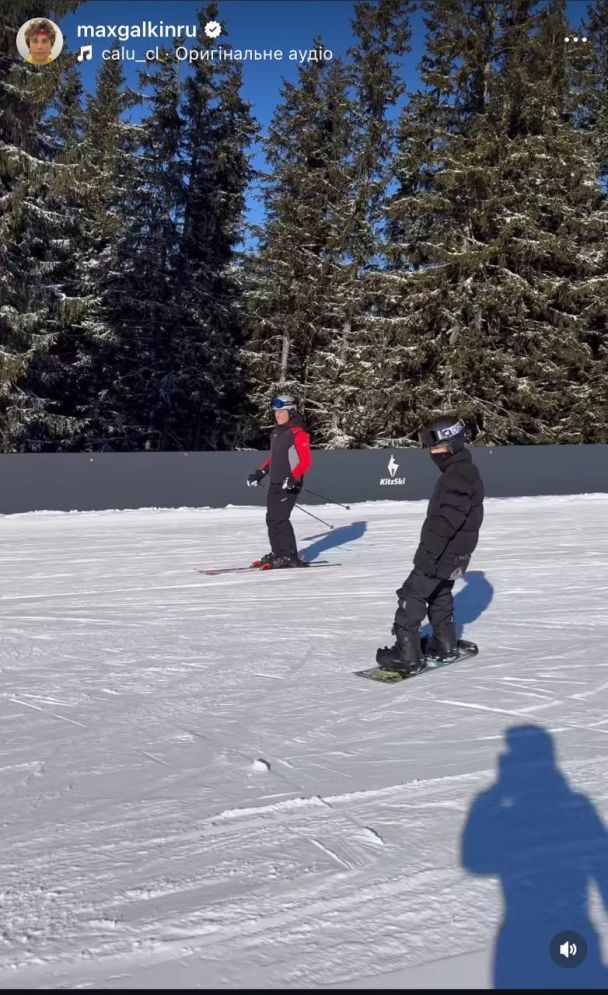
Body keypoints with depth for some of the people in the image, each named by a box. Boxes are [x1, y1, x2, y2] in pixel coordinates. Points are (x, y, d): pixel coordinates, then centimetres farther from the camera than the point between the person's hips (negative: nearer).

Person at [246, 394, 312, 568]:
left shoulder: (298, 433, -12)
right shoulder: (276, 432, 15)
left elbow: (306, 461, -15)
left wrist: (293, 478, -27)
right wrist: (259, 473, 19)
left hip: (290, 484, -9)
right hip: (275, 483, 9)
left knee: (280, 518, -13)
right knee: (271, 519, 9)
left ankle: (290, 556, -7)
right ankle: (277, 553, 19)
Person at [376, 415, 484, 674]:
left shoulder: (458, 476, -21)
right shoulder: (461, 471, 14)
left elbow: (446, 519, -28)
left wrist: (427, 552, -28)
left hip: (443, 553, -11)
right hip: (454, 552, 11)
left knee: (412, 597, -8)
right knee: (439, 595, 25)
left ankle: (407, 656, -8)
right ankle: (445, 645, 36)